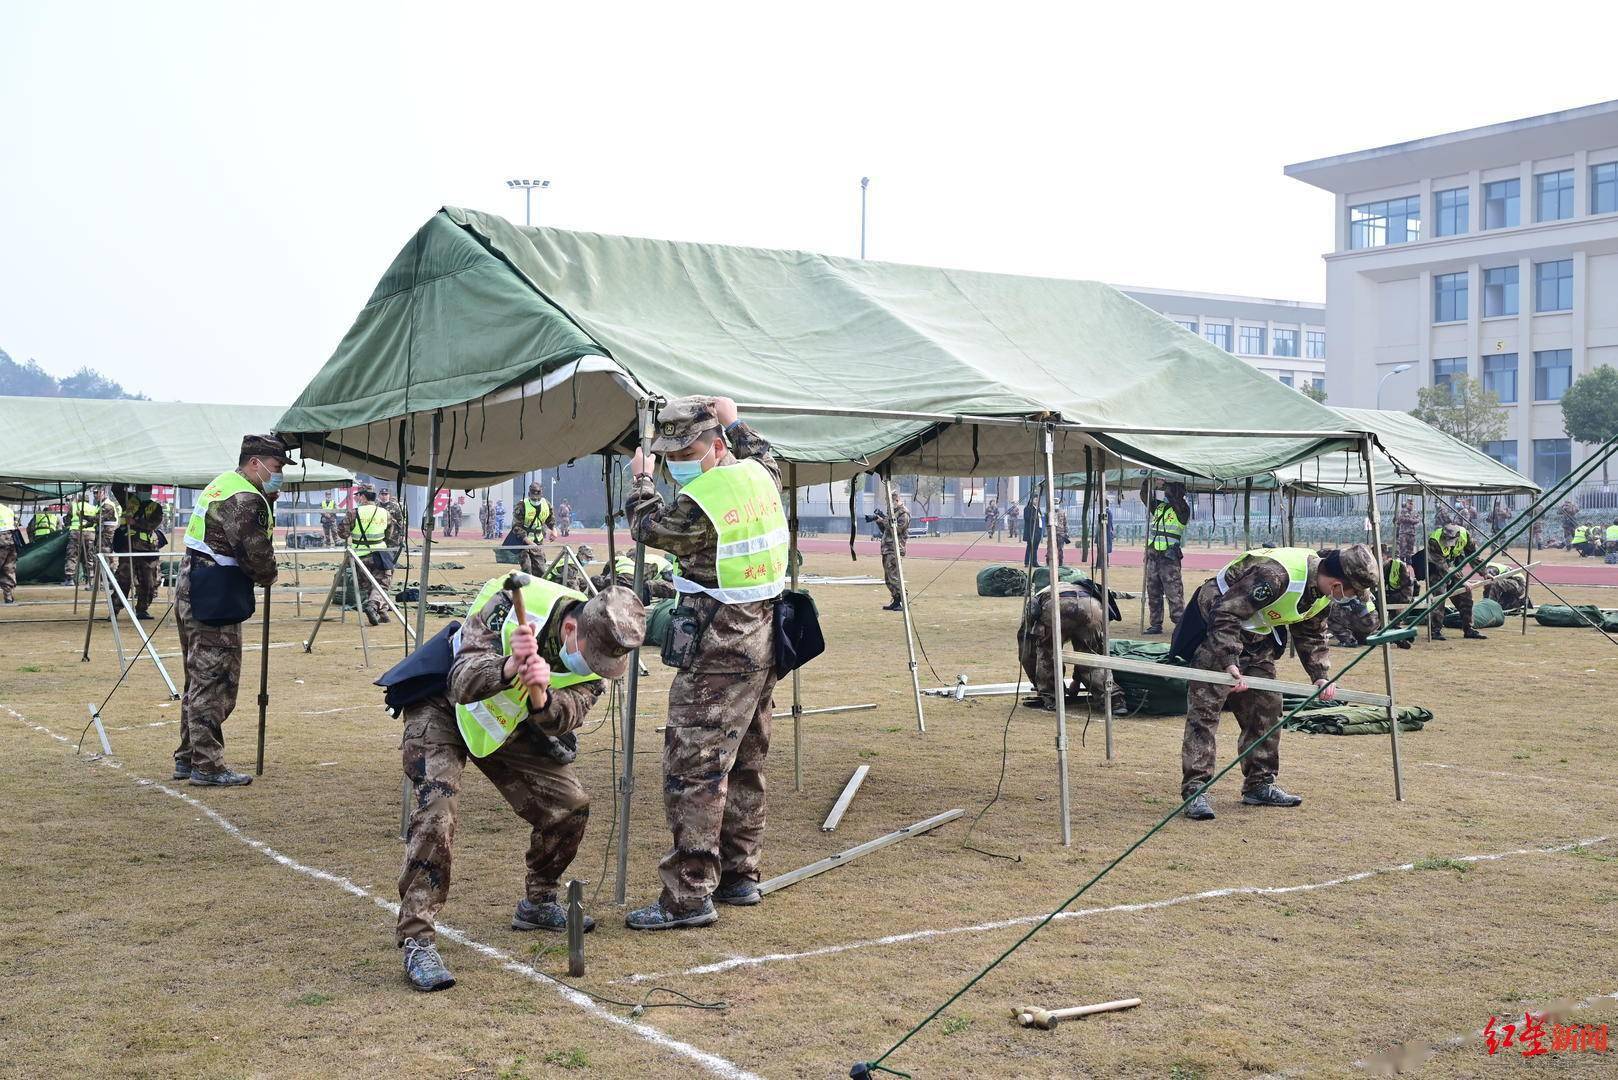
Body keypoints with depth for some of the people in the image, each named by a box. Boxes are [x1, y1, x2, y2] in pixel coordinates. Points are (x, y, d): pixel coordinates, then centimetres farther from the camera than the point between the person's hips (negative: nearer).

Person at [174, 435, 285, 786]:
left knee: (199, 681, 17)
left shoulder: (222, 484, 16)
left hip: (190, 592, 11)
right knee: (214, 682, -6)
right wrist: (268, 577, 3)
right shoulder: (246, 500, -16)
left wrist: (268, 504, 6)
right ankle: (207, 766, -3)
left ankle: (187, 758, 24)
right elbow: (257, 555, -17)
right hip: (214, 601, -11)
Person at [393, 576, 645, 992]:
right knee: (435, 814, -24)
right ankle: (416, 941, -18)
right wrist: (511, 666, -62)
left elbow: (564, 719, -32)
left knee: (569, 804, 1)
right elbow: (462, 684, -42)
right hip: (442, 710, -5)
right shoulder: (510, 606, -35)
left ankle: (537, 903, 23)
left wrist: (540, 695, -54)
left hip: (509, 724, 6)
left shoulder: (597, 648, -19)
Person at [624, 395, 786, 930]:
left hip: (716, 658, -9)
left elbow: (647, 526, 1)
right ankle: (739, 876, 26)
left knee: (692, 771, -6)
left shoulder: (699, 506, -19)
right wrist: (734, 423, 40)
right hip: (763, 648, 9)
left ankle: (689, 895, -6)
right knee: (744, 766, 16)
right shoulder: (760, 476, 4)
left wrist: (641, 482, 18)